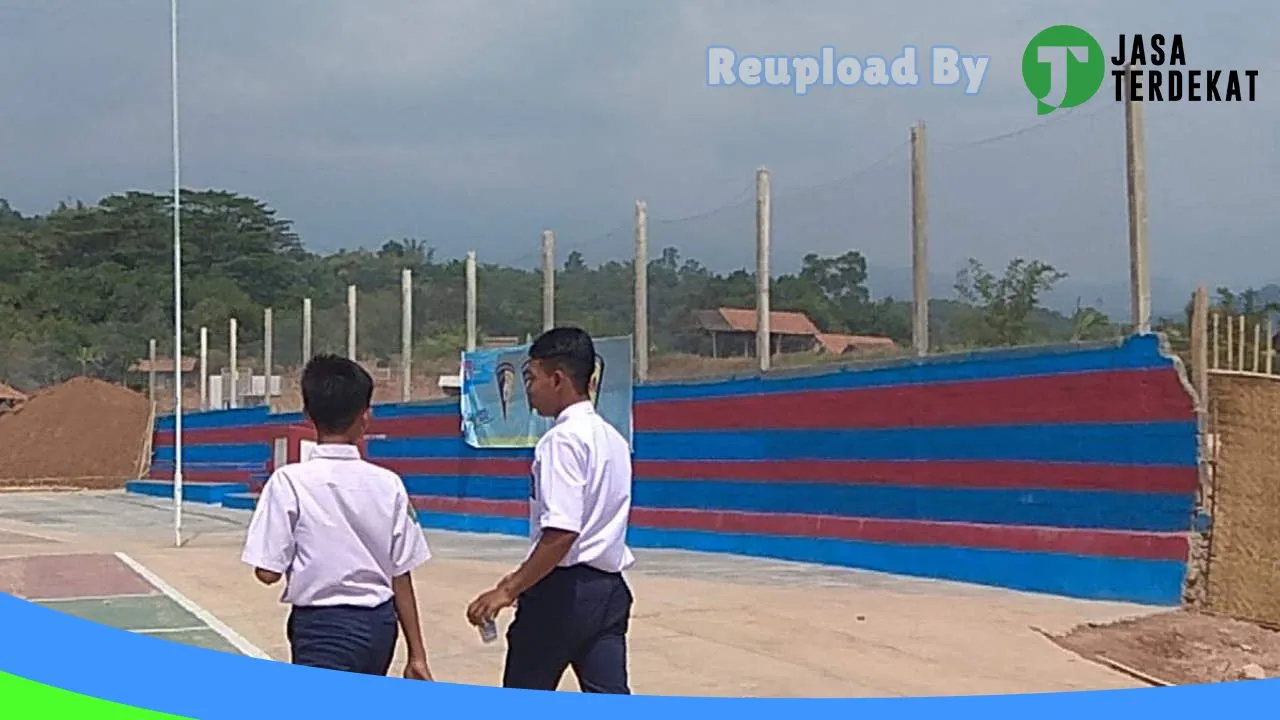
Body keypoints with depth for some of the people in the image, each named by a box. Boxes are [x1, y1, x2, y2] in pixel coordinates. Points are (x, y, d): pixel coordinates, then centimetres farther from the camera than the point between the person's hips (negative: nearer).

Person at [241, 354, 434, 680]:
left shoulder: (290, 481, -11)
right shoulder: (388, 484, -2)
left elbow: (268, 572, -11)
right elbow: (402, 577, 1)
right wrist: (417, 655, 8)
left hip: (323, 626, -4)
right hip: (379, 624, 4)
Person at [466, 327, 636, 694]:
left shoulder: (563, 439, -14)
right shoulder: (612, 438, 14)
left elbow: (561, 532, -24)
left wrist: (508, 590, -21)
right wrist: (525, 578, 24)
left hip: (564, 590, -8)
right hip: (609, 587, 8)